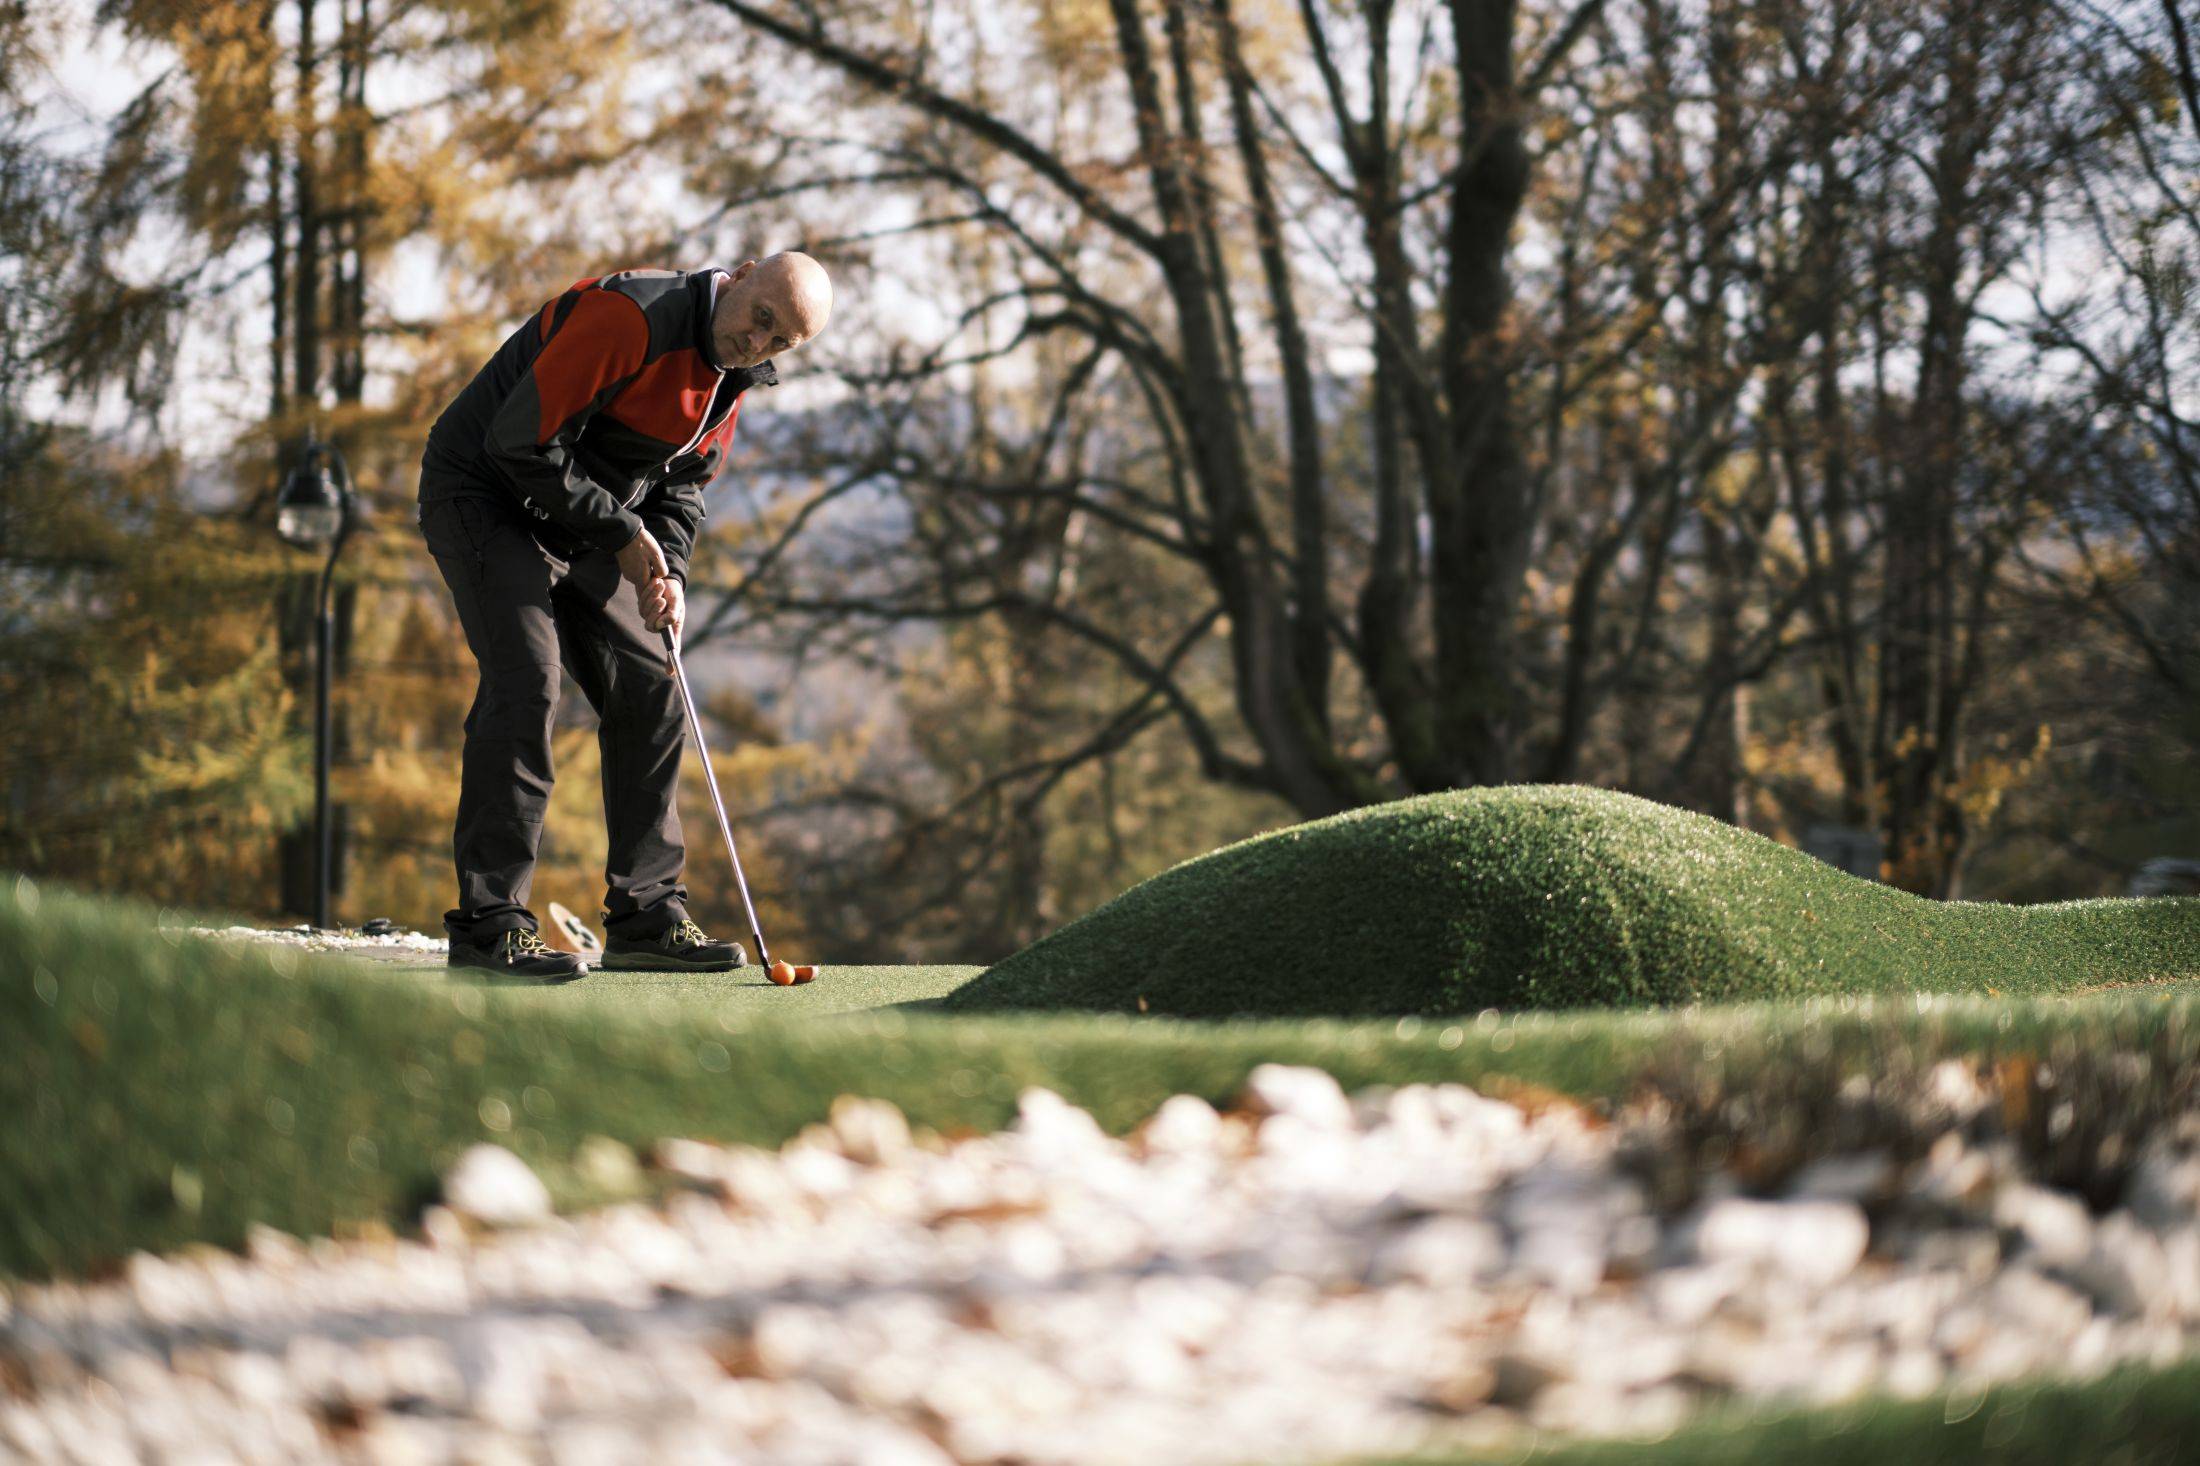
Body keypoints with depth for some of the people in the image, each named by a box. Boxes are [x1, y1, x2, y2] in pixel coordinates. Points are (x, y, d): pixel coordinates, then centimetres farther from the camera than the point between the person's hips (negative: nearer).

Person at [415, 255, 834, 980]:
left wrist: (668, 570, -8)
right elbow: (522, 440, -28)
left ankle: (647, 916, 11)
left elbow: (682, 484, 11)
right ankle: (489, 922, -18)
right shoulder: (629, 315, -27)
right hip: (486, 495, -9)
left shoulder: (732, 374, 1)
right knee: (526, 682, -20)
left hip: (587, 529, 9)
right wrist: (624, 534, -21)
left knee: (650, 695, 4)